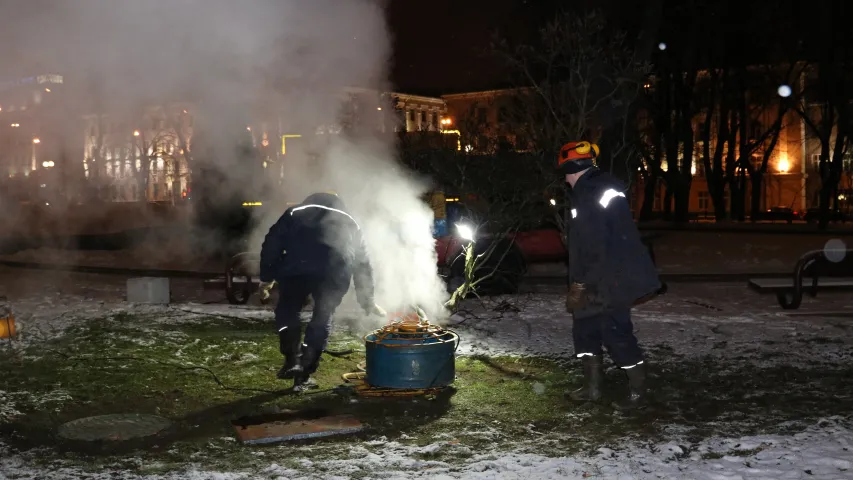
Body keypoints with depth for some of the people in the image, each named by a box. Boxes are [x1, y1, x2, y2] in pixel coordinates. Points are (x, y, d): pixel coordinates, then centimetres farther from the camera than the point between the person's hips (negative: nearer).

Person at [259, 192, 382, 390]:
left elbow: (273, 242, 18)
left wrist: (267, 276, 23)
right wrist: (367, 301, 45)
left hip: (297, 268, -1)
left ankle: (292, 361, 8)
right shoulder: (350, 223, 35)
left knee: (287, 310, 21)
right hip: (335, 272, 1)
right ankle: (304, 375, 16)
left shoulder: (295, 212, 30)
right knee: (322, 319, 17)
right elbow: (362, 265, 38)